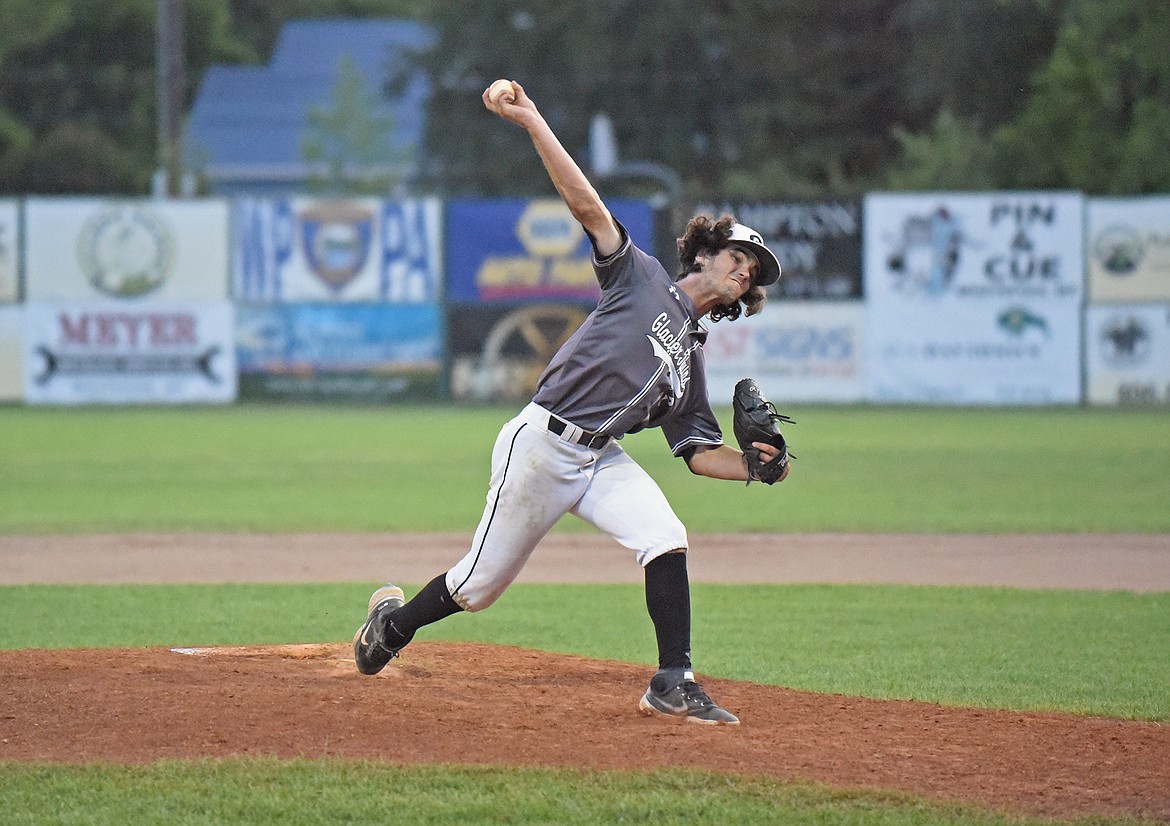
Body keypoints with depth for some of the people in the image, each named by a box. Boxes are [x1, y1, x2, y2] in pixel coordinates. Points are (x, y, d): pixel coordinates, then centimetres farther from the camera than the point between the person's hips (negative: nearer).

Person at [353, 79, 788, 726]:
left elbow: (699, 451, 15)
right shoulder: (641, 278, 1)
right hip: (542, 446, -6)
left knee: (665, 540, -19)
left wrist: (753, 465, -5)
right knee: (482, 582, 2)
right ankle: (394, 620, 30)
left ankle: (673, 684, -16)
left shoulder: (691, 357, 18)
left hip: (601, 459, 6)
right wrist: (531, 123, -18)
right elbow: (586, 204, -8)